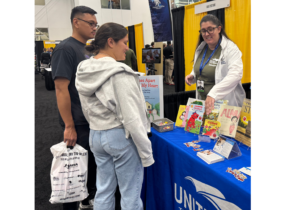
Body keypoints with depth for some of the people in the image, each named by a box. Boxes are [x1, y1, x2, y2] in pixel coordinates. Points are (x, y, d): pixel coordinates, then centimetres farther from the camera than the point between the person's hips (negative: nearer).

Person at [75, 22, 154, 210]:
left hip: (95, 136, 8)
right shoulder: (119, 74, -20)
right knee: (130, 195, 9)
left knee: (103, 191, 20)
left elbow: (86, 111, 12)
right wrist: (146, 153, -13)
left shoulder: (84, 72, 3)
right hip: (121, 136, -7)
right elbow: (132, 119, -21)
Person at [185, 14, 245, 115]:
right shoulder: (200, 49, 9)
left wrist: (213, 94, -39)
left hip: (226, 104, -6)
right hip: (202, 102, 6)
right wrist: (192, 76, 0)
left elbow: (235, 74, -28)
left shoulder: (230, 48, -13)